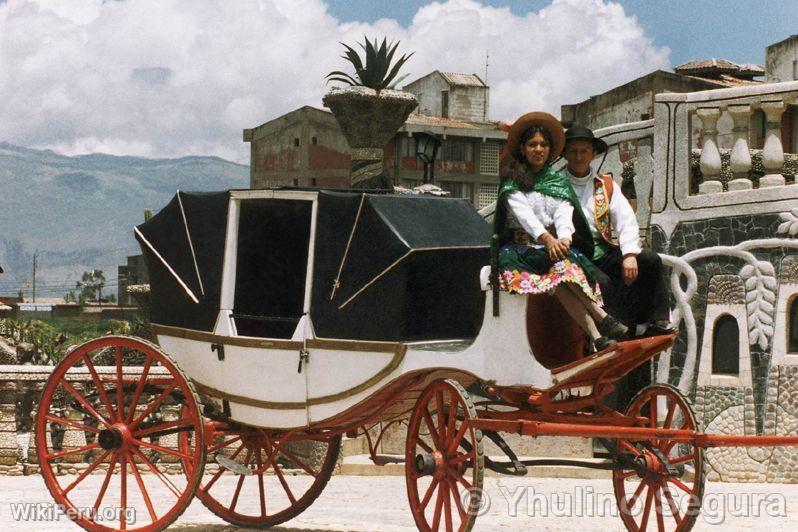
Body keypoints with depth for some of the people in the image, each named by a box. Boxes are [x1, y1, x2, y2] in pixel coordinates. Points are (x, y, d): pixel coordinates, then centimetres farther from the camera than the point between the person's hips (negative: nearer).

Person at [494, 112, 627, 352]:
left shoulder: (558, 180, 18)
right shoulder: (512, 180, 11)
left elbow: (564, 213, 0)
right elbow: (523, 213, -7)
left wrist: (563, 238, -24)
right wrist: (546, 239, -25)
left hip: (556, 245, 2)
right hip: (521, 247, -2)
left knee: (564, 267, -35)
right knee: (562, 269, -35)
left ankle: (597, 337, -48)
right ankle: (600, 317, -47)